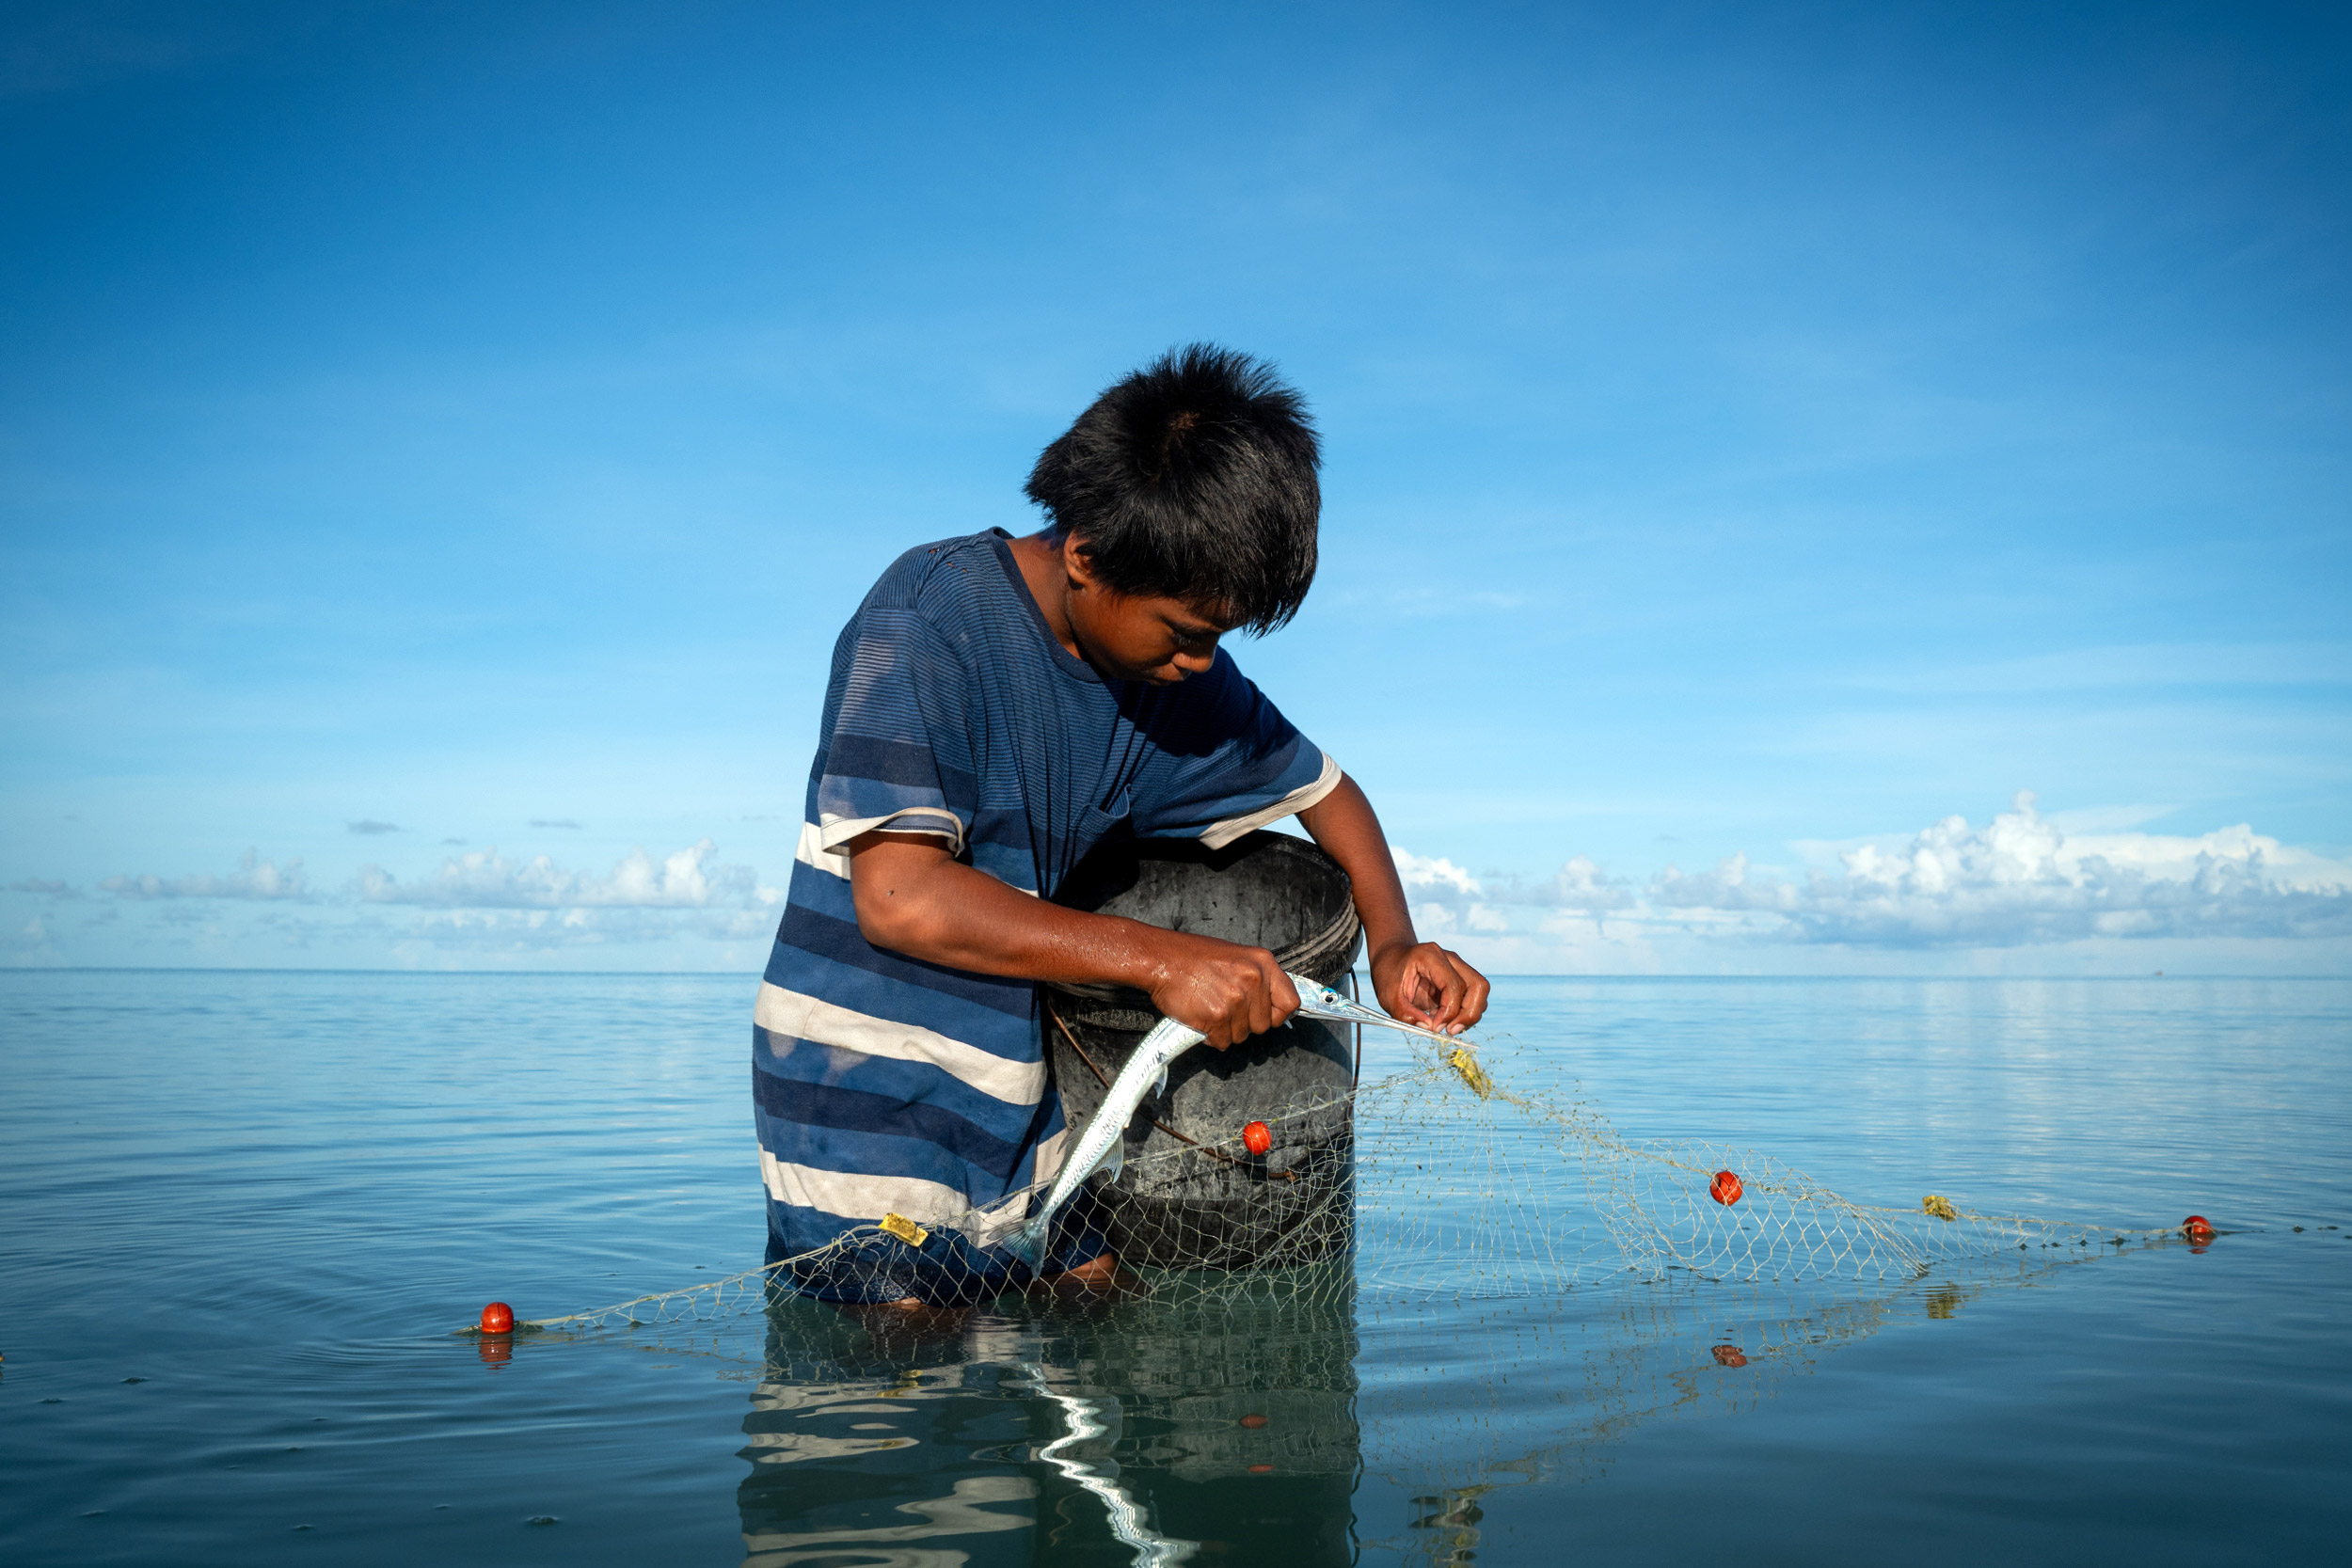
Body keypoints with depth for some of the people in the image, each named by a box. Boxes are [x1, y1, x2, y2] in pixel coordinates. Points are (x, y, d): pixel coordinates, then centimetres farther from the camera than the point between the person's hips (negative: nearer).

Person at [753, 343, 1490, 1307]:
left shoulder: (1176, 668, 2)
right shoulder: (929, 617, -17)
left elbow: (1324, 790, 17)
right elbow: (899, 898, -25)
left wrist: (1393, 945, -2)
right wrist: (1162, 960, -24)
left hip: (1020, 1113, 6)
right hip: (868, 1114, -6)